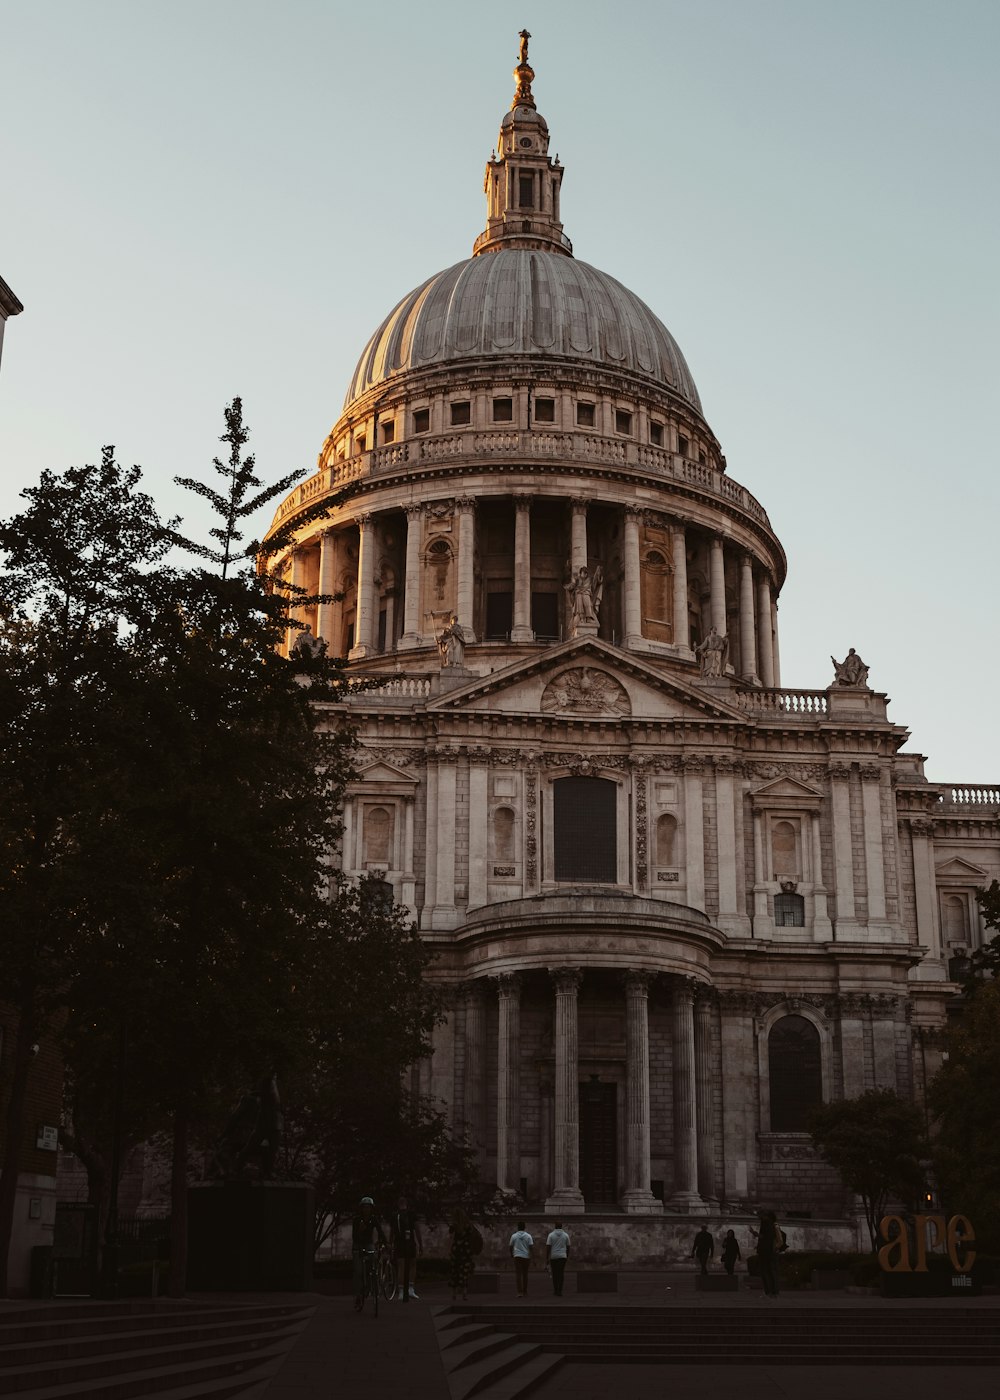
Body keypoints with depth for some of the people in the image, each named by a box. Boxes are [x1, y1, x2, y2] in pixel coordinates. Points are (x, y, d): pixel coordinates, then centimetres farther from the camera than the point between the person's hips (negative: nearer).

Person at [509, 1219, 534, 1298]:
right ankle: (525, 1292, 20)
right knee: (525, 1274, 13)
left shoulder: (514, 1236, 0)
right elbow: (531, 1247, -7)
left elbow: (511, 1247, 7)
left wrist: (511, 1254, 23)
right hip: (526, 1256, 1)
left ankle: (520, 1292, -15)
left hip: (517, 1256, -1)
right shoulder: (528, 1236, -1)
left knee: (518, 1274, -2)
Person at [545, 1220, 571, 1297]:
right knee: (561, 1274, -1)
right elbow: (568, 1247, 8)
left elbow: (548, 1247, -7)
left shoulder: (551, 1235, -3)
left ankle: (556, 1290, 17)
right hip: (562, 1256, 0)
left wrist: (546, 1258, -3)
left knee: (554, 1274, 12)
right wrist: (567, 1256, 20)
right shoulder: (566, 1235, 3)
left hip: (553, 1257, 0)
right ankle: (559, 1291, -9)